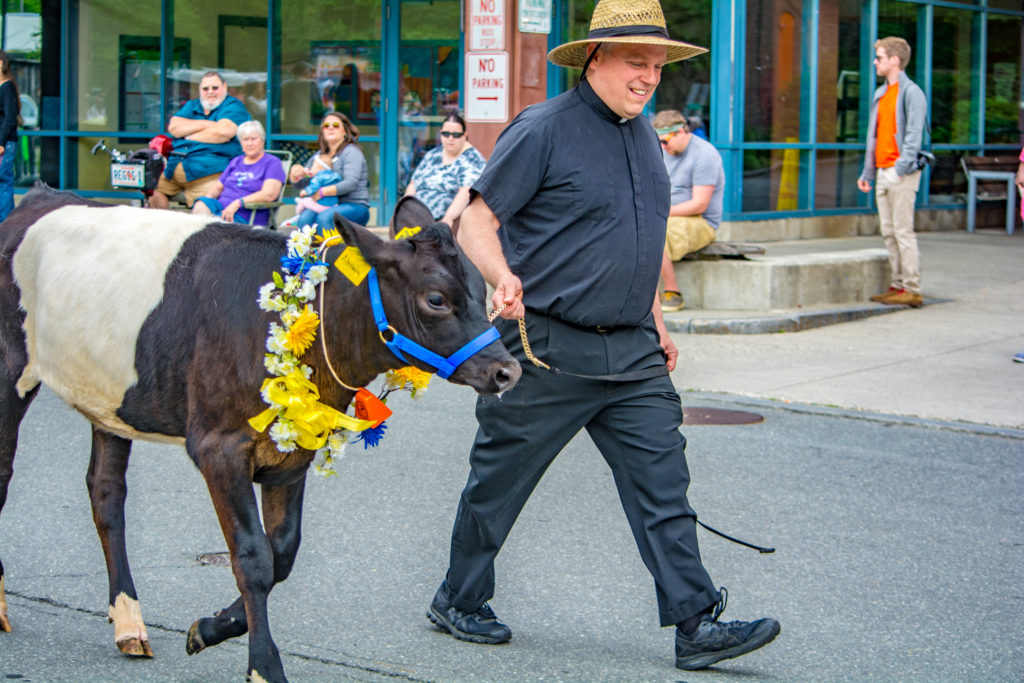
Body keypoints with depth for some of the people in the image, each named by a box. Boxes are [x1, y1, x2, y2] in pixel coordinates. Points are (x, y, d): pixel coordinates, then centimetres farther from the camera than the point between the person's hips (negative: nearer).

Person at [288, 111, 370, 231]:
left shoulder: (351, 152, -3)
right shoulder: (319, 156, 18)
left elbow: (351, 183, -17)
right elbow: (299, 183, 17)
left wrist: (322, 192, -21)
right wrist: (295, 173, -7)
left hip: (355, 206, -5)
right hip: (330, 206, 5)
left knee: (323, 218, -34)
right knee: (305, 217, -26)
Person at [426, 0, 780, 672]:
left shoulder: (644, 134, 12)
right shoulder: (543, 130, -11)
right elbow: (477, 223, -11)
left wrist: (655, 316, 19)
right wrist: (504, 277, -29)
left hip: (631, 352, 6)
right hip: (547, 349, -6)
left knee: (662, 479, -2)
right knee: (498, 483, 8)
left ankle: (696, 625, -3)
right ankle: (459, 600, 26)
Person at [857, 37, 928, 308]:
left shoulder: (911, 92, -8)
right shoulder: (881, 94, 19)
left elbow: (913, 135, -15)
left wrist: (902, 168, -23)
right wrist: (867, 172, 19)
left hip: (902, 173, -9)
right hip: (883, 172, 9)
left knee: (903, 230, -9)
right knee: (888, 231, 8)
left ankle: (912, 290, -6)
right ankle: (898, 284, 12)